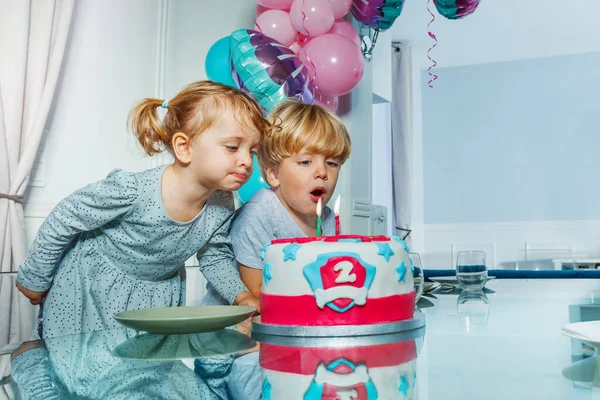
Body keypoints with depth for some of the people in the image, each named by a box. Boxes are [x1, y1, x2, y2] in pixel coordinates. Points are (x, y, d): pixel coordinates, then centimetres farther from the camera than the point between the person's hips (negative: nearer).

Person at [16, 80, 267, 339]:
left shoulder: (222, 206, -18)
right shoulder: (131, 191, -35)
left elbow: (215, 257, 1)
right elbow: (64, 220, -20)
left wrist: (242, 296, -16)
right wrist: (34, 279, -6)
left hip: (158, 291, 4)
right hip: (92, 286, -4)